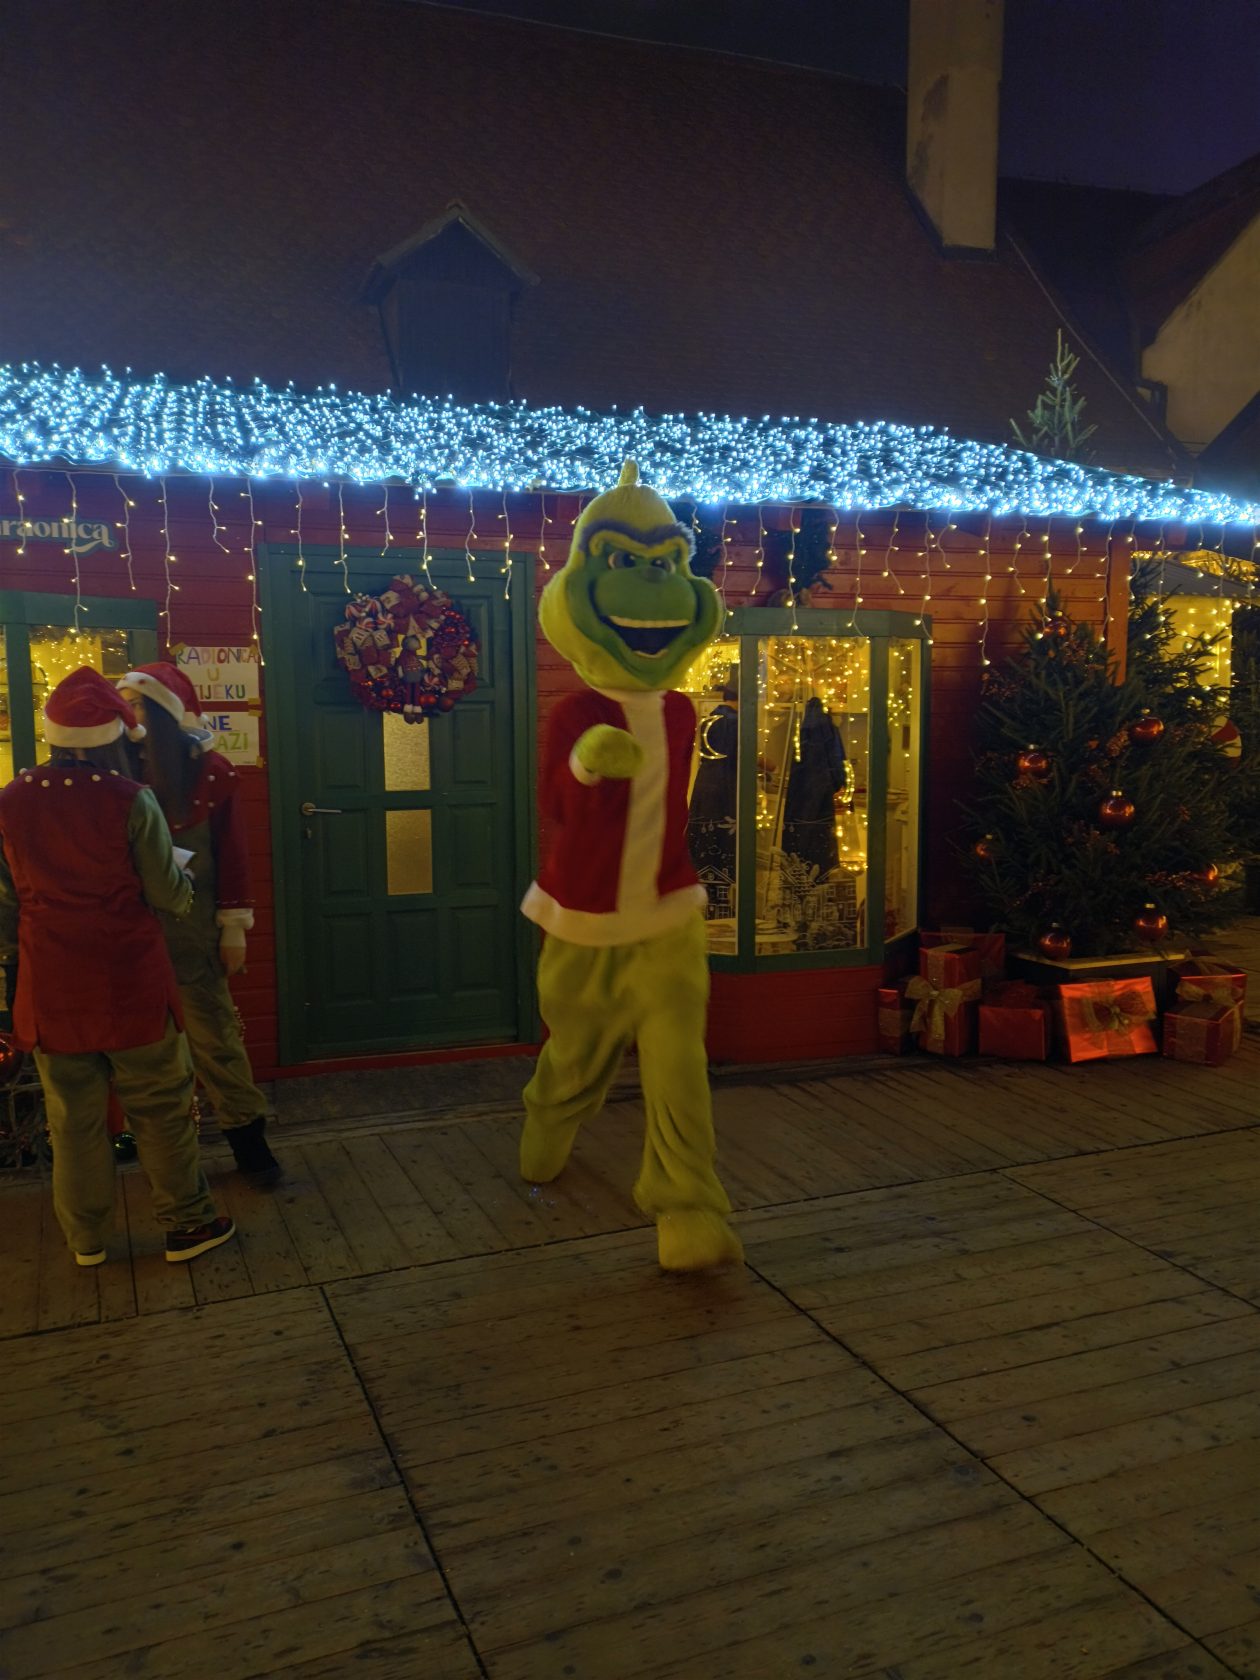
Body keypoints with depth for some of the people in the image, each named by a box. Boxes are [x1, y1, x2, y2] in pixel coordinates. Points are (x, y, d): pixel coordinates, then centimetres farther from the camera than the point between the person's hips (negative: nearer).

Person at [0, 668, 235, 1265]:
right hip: (131, 984, -3)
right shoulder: (130, 800, -14)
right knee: (160, 1105, 9)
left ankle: (87, 1237, 26)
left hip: (51, 987, 4)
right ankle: (186, 1224, 19)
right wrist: (183, 881, 13)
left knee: (74, 1114, 14)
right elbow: (170, 896, -9)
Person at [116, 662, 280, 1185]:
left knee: (215, 1034, 5)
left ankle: (248, 1140, 16)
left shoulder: (212, 772, -6)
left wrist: (234, 928, -4)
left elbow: (232, 853, -4)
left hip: (193, 926, -2)